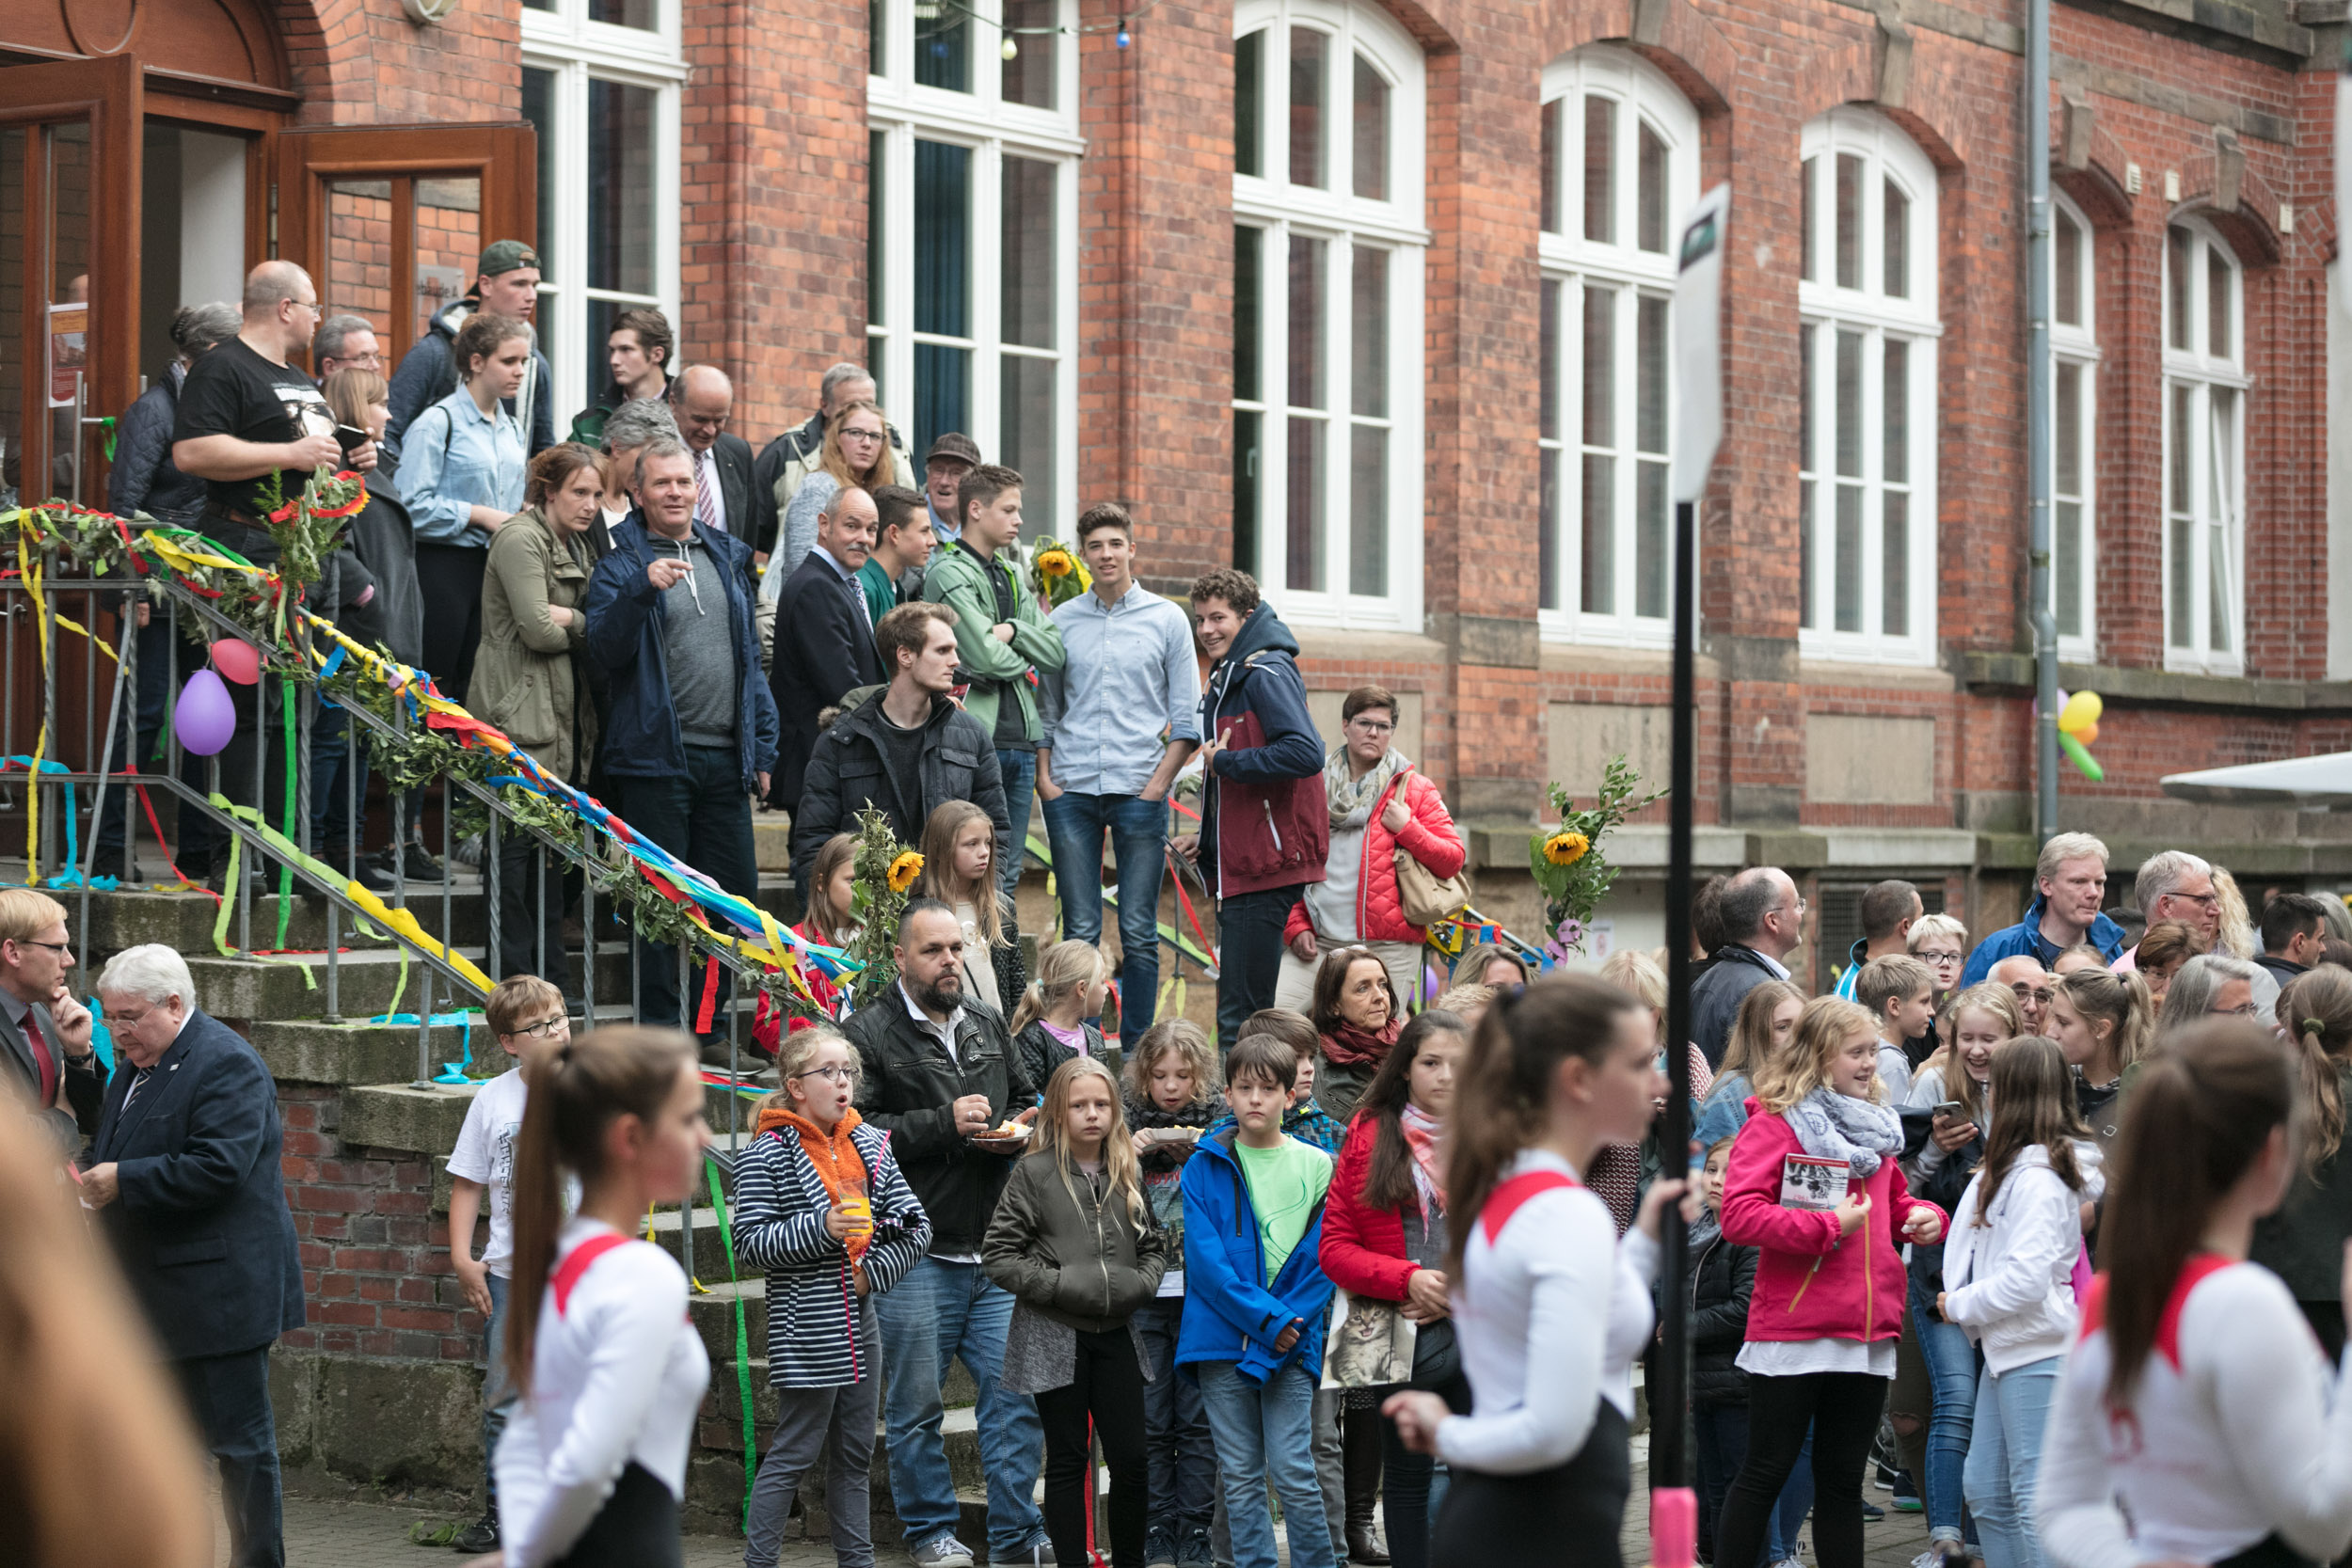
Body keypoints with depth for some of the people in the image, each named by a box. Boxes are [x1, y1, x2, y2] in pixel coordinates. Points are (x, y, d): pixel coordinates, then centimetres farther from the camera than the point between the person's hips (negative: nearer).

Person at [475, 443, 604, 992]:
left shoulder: (575, 547, 20)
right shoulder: (521, 539, -9)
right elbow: (538, 630, -17)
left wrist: (567, 618, -8)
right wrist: (582, 626, 0)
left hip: (561, 711, 9)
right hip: (520, 712, -9)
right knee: (519, 839, -7)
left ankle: (551, 965, 11)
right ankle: (518, 972, -5)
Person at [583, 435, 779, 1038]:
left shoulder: (728, 558, 15)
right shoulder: (621, 565, 0)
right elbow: (606, 647, -14)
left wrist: (762, 749, 14)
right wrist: (644, 590, -29)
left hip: (727, 756, 5)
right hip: (659, 755, -5)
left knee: (735, 889, 5)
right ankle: (660, 1027, 5)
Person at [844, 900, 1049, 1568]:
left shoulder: (988, 1029, 15)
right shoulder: (869, 1033, -5)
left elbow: (1028, 1102, 28)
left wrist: (1019, 1131, 5)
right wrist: (944, 1124, -17)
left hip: (993, 1255, 5)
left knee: (1016, 1394, 3)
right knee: (915, 1407, 4)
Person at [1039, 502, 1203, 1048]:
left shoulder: (1167, 620, 5)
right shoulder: (1062, 621, 10)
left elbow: (1187, 718, 4)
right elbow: (1046, 709, 14)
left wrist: (1158, 783, -5)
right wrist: (1045, 779, 2)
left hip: (1139, 789, -1)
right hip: (1071, 792, 1)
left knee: (1139, 933, -2)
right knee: (1080, 931, 1)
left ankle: (1136, 1050, 3)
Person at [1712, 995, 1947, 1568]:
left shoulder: (1875, 1124, 14)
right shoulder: (1774, 1123, -7)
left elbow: (1893, 1203, 28)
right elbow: (1738, 1214, -17)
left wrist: (1923, 1218, 5)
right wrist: (1827, 1226, -18)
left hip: (1868, 1334, 7)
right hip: (1793, 1331, -6)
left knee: (1842, 1478, 13)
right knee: (1767, 1472, -1)